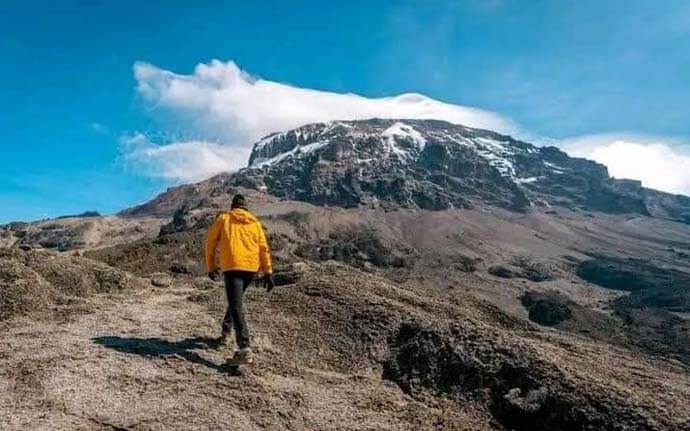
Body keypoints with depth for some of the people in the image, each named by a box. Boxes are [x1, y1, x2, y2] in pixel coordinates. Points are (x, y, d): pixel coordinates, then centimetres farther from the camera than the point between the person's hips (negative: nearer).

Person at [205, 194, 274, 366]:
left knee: (236, 307, -10)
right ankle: (226, 332, 38)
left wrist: (210, 267, 18)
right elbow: (264, 248, 9)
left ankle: (245, 350, -21)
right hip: (251, 267, 4)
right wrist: (268, 272, 8)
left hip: (232, 266, -4)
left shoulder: (223, 218, 10)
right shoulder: (255, 222, 16)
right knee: (236, 300, 28)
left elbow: (210, 242, 10)